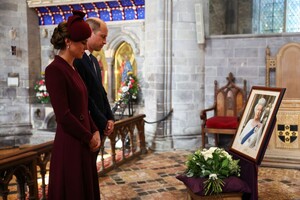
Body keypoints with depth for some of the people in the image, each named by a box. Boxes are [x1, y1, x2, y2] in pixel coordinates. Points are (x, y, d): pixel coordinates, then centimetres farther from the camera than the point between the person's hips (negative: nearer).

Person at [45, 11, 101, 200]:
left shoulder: (72, 69, 12)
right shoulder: (55, 70, -16)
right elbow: (63, 115, -20)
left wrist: (95, 132, 1)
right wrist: (90, 137, -10)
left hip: (83, 144, 9)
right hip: (69, 145, -9)